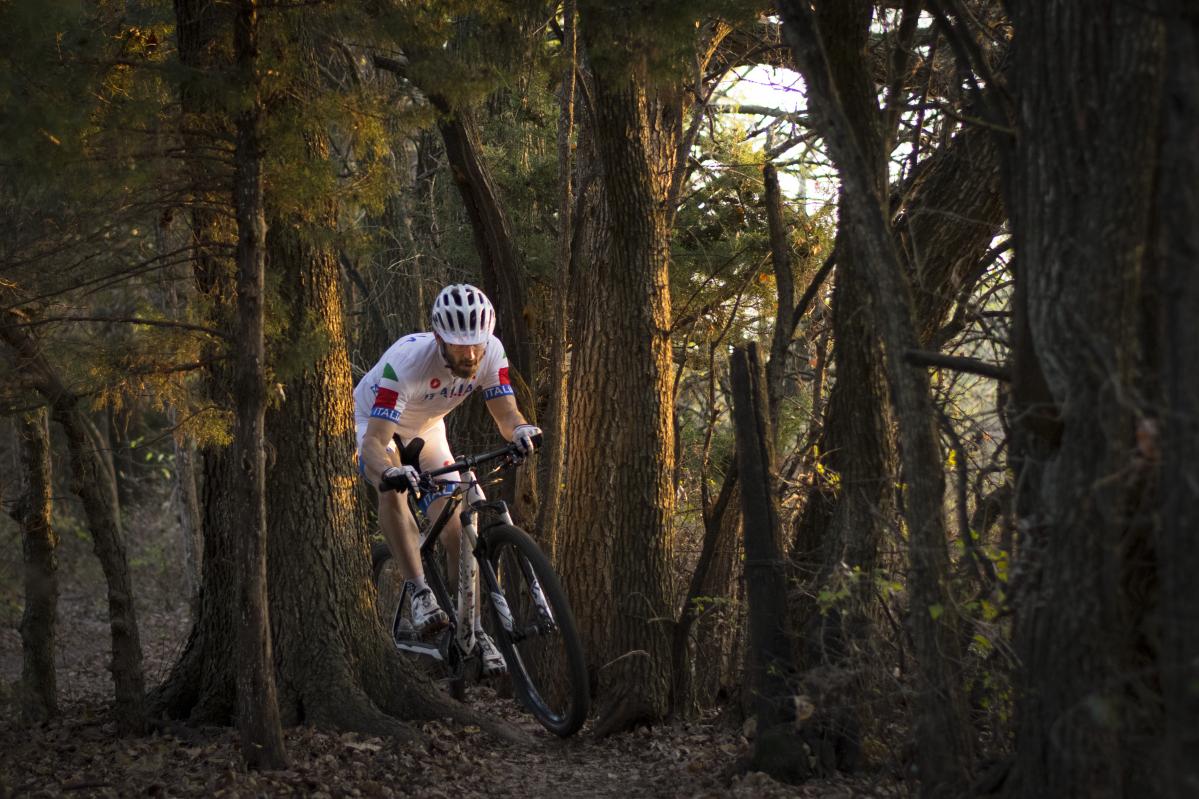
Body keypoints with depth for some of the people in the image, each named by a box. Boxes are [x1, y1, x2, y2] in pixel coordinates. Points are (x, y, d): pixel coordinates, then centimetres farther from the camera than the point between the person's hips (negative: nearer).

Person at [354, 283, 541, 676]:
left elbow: (504, 413, -26)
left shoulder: (491, 353, -28)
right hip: (377, 421, -4)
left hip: (426, 427, 4)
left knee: (456, 530, -6)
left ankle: (474, 630, 4)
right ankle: (421, 595, -32)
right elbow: (374, 441, -45)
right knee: (392, 490, -36)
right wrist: (389, 472, -67)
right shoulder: (405, 361, -42)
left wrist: (520, 429, -51)